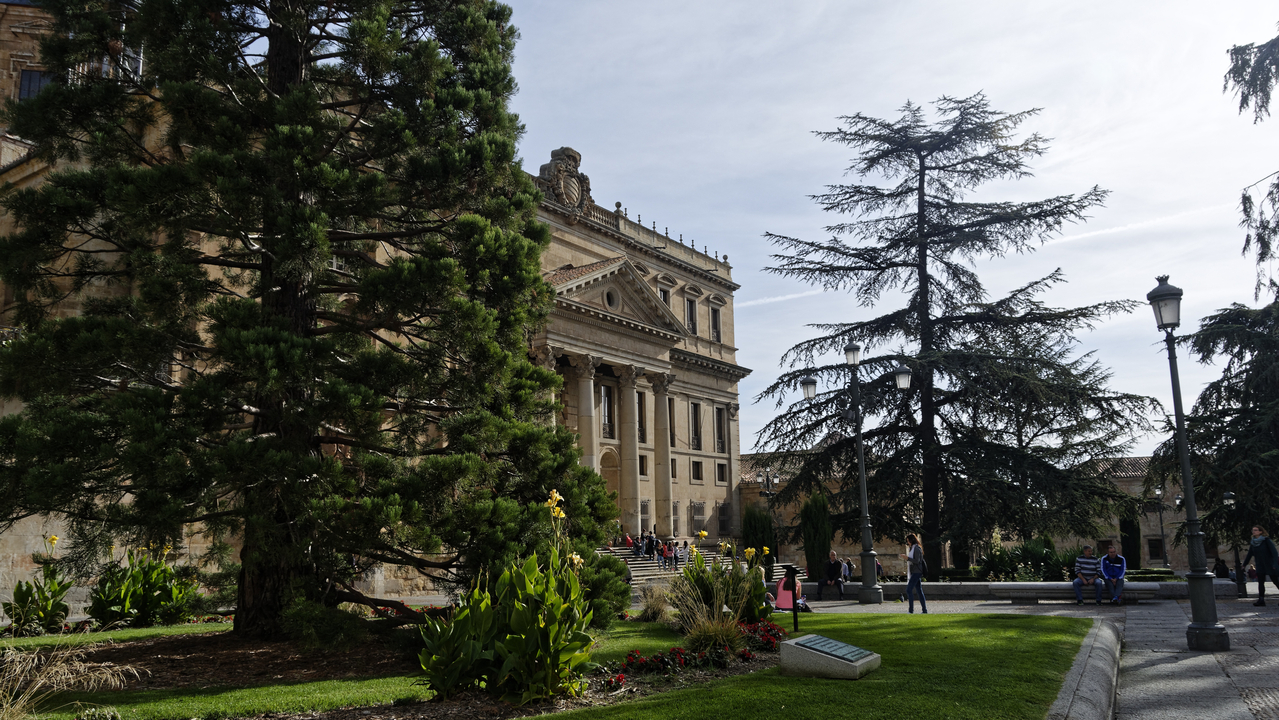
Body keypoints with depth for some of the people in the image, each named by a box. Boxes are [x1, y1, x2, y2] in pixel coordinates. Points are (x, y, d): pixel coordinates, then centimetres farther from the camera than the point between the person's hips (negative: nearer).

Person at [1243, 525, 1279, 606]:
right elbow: (1249, 554, 13)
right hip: (1260, 566, 5)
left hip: (1270, 565, -5)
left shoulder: (1266, 540, -11)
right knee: (1260, 582, -1)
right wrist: (1244, 564, 15)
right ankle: (1261, 600, -2)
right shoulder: (1254, 542, 6)